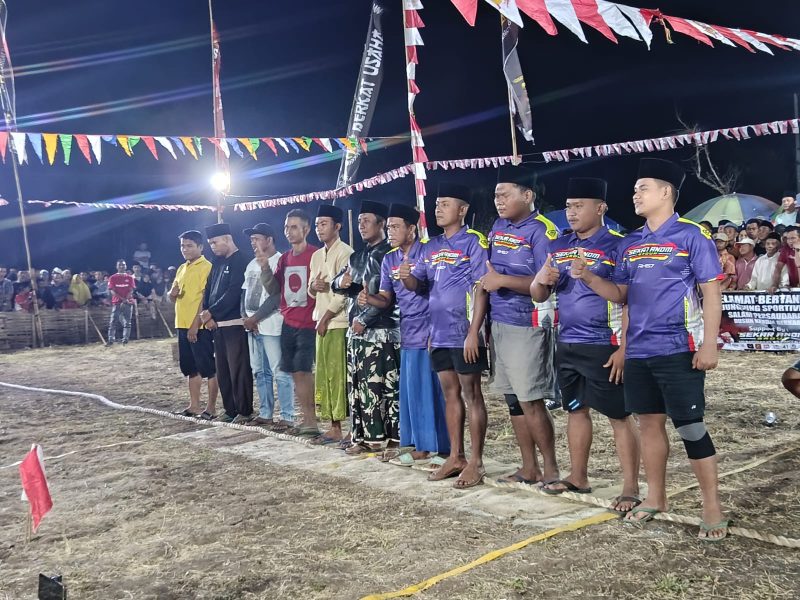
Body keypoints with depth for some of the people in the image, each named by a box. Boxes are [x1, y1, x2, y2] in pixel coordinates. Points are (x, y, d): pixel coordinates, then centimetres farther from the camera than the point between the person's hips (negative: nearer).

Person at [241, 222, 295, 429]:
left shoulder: (280, 262, -10)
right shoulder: (252, 264, 17)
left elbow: (276, 297, -16)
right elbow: (244, 293, 18)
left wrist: (255, 318, -13)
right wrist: (245, 317, 1)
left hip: (271, 325, -9)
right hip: (252, 326, 9)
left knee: (280, 372, -7)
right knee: (260, 372, 13)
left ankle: (287, 417, -3)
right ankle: (265, 413, 22)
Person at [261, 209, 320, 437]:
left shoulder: (316, 255, -7)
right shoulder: (284, 258, 14)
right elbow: (273, 289, 12)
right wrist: (265, 268, -1)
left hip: (307, 324, -7)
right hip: (288, 324, 7)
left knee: (303, 371, -10)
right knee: (296, 372, 7)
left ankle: (311, 421, -2)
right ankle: (307, 419, 14)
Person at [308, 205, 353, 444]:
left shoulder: (345, 253, -8)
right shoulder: (316, 256, 18)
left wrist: (326, 318, -11)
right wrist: (313, 286, -3)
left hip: (338, 322, -8)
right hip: (322, 321, 8)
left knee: (339, 375, -8)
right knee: (325, 375, 8)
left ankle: (342, 427, -3)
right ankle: (334, 427, 14)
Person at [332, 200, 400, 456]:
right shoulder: (357, 256, 19)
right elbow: (336, 284, 23)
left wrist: (364, 319, -12)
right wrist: (341, 281, -2)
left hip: (382, 330, -8)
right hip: (356, 330, 8)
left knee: (387, 387, -7)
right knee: (357, 386, 10)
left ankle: (394, 440, -2)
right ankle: (364, 437, 18)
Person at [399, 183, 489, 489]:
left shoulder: (473, 242, -7)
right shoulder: (431, 246, 13)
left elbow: (480, 289, -13)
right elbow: (415, 284, 14)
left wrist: (473, 332, -19)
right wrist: (406, 276, -10)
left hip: (464, 333, -7)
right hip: (439, 333, 7)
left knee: (471, 394, 0)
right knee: (450, 393, 13)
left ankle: (475, 462, 8)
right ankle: (455, 457, 22)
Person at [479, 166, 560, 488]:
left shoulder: (541, 230, -12)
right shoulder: (497, 227, 13)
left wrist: (502, 280, -18)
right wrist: (487, 278, 6)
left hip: (528, 326, -8)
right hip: (499, 324, 8)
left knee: (530, 400, -5)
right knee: (512, 399, 12)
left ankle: (550, 468, 10)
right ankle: (529, 467, 22)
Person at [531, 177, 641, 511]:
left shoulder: (617, 246, -8)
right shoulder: (558, 248, 10)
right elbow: (538, 296, 14)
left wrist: (624, 347, -18)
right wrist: (540, 280, -10)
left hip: (604, 346, -7)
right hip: (567, 344, 7)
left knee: (619, 416, 0)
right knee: (576, 410, 15)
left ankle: (631, 488, 7)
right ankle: (578, 477, 28)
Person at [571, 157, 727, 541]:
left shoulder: (691, 236, -5)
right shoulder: (630, 244, 13)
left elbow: (712, 293, -8)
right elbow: (621, 295, 14)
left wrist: (709, 345, -14)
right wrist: (587, 276, -3)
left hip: (678, 349, -6)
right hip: (638, 351, 6)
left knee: (690, 426, -3)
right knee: (649, 422, 13)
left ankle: (713, 507, 10)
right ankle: (655, 498, 26)